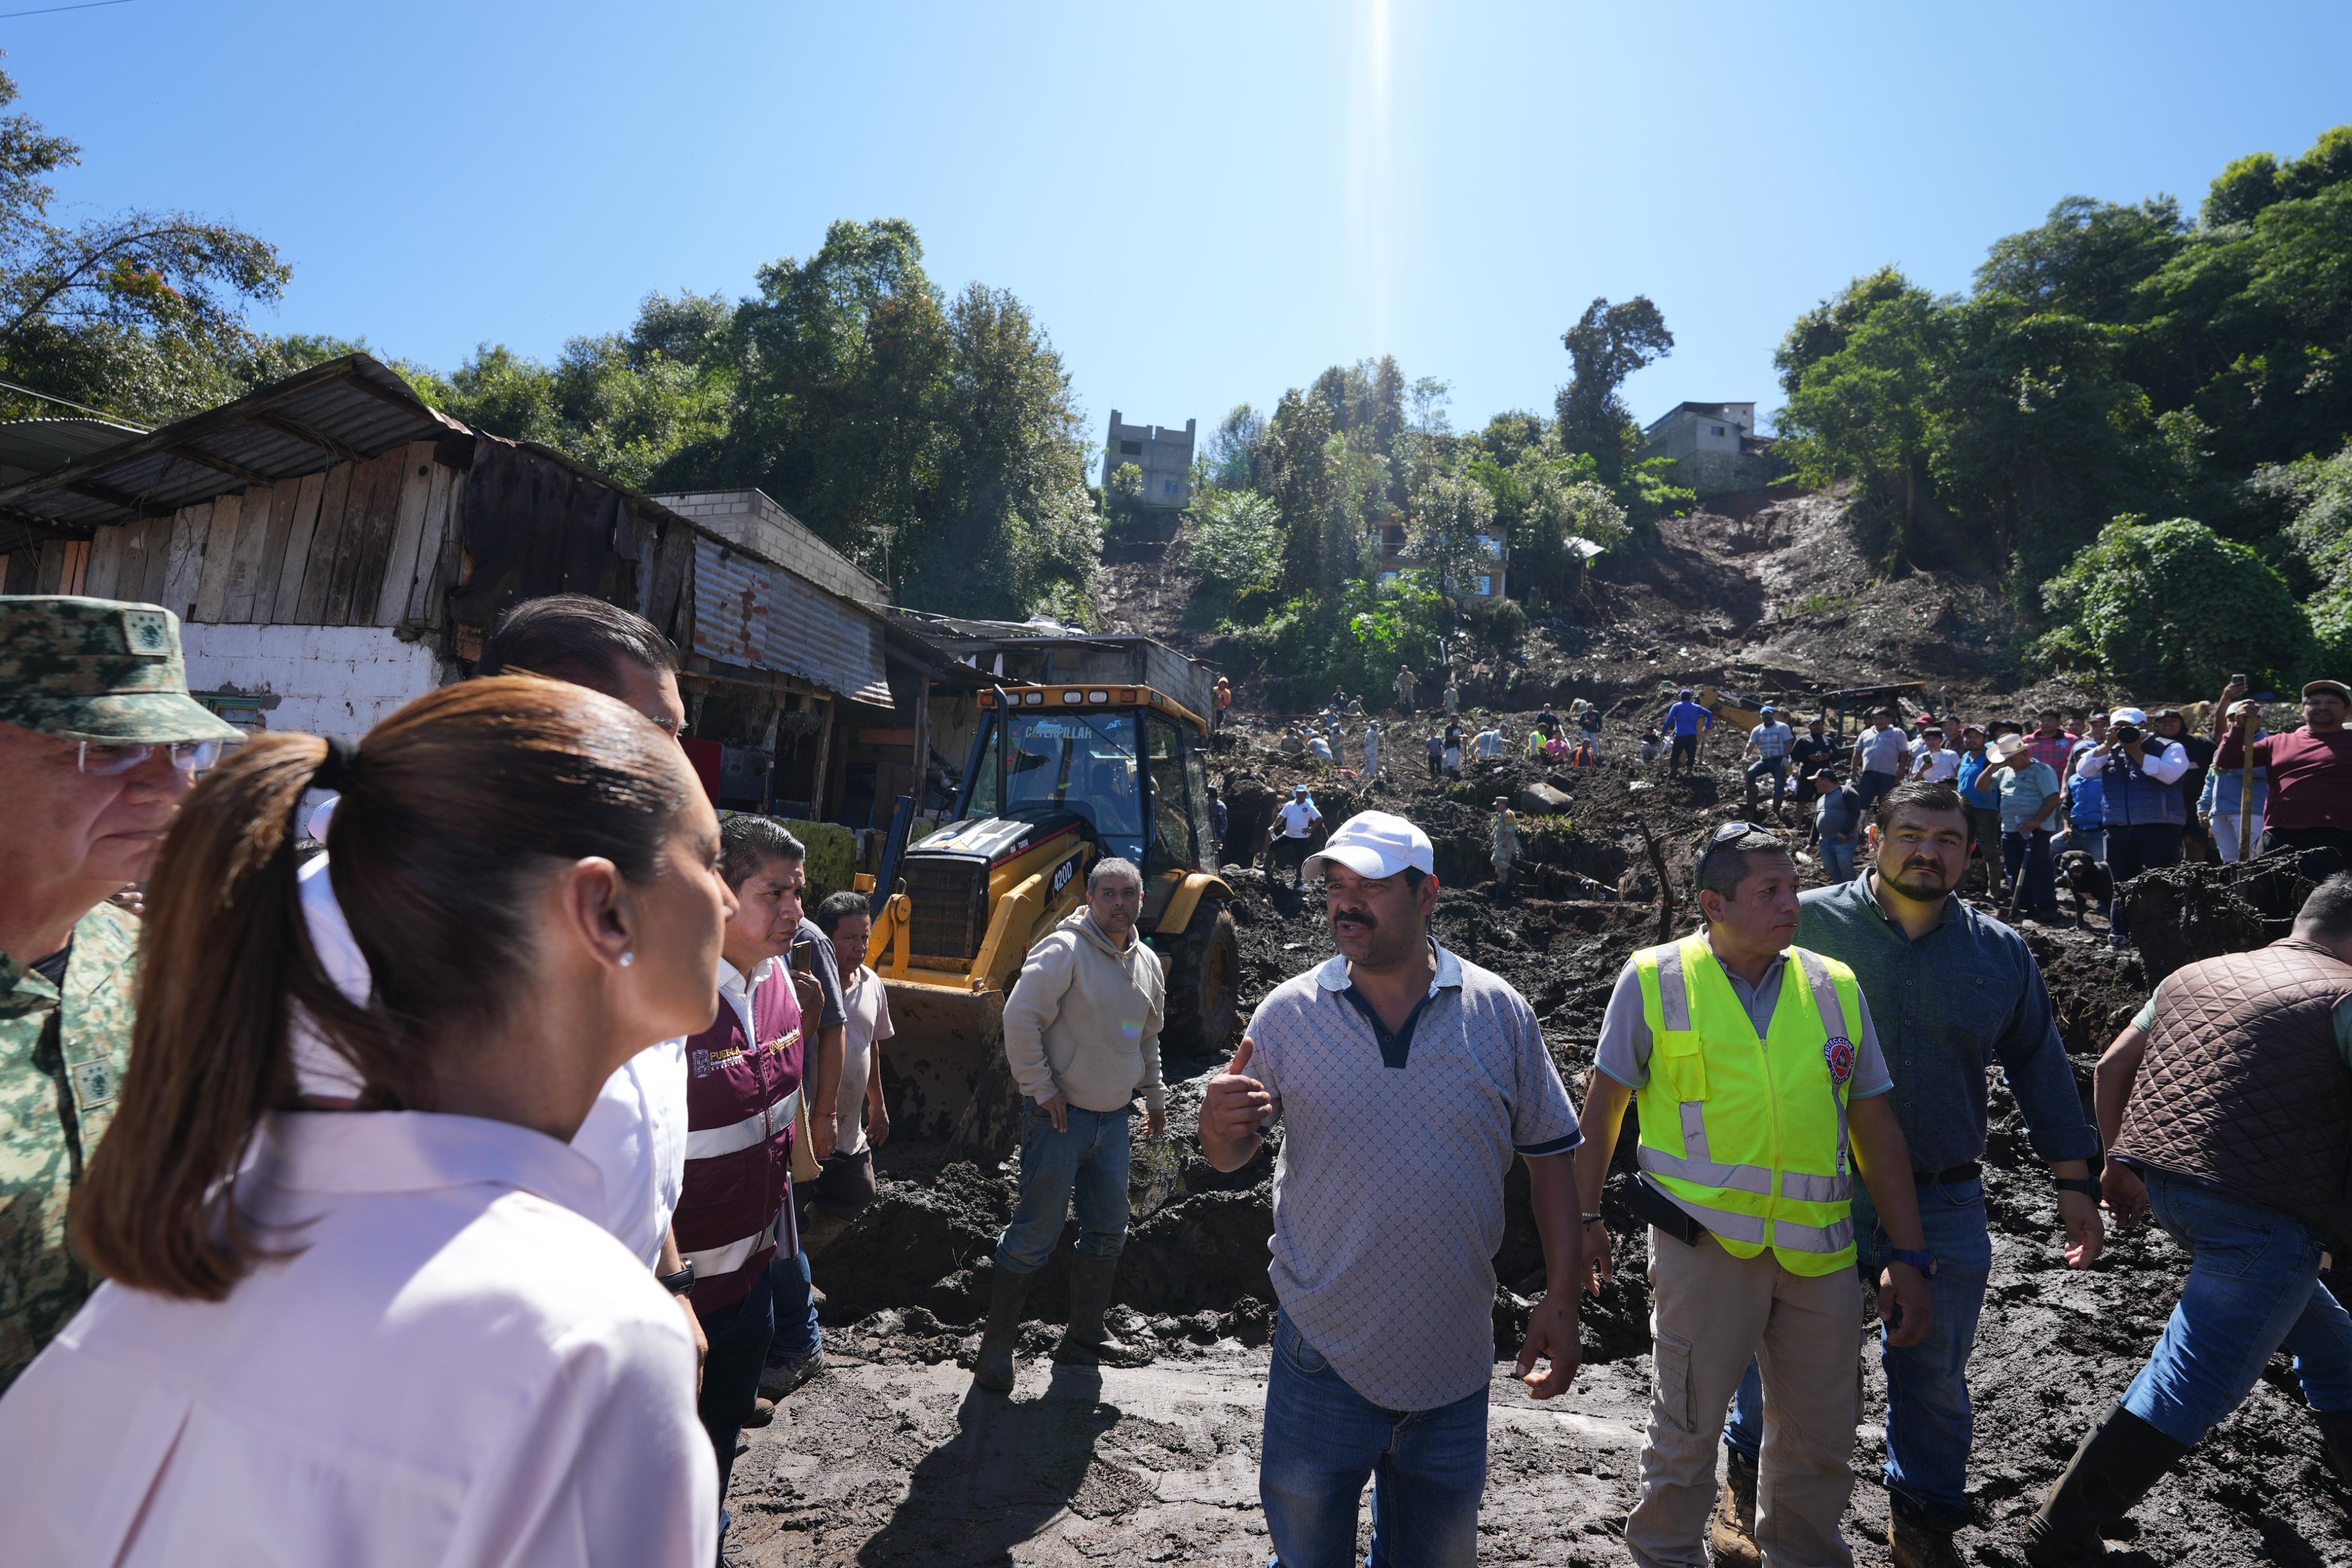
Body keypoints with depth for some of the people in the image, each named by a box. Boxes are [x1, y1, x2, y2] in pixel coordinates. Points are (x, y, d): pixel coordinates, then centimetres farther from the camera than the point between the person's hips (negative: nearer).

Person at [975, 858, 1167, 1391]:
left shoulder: (1147, 962, 9)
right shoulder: (1064, 951, -15)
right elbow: (1020, 1018, -20)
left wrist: (1154, 1096, 25)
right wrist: (1042, 1088, -17)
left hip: (1114, 1117, 8)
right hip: (1061, 1116, -7)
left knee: (1108, 1232, 15)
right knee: (1034, 1234, -2)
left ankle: (1085, 1335, 32)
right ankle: (996, 1348, 12)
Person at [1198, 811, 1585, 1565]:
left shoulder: (1500, 1012, -6)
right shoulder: (1288, 1013, -8)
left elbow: (1550, 1154, 2)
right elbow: (1229, 1157, -1)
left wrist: (1561, 1301, -1)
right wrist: (1217, 1120, -24)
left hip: (1452, 1364, 1)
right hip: (1323, 1354, -1)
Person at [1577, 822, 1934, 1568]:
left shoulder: (1834, 986, 3)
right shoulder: (1654, 980, -7)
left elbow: (1876, 1128, 8)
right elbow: (1603, 1104, 1)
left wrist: (1909, 1257, 5)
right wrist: (1585, 1218, 2)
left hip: (1819, 1246, 4)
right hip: (1704, 1241, -3)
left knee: (1822, 1433, 17)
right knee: (1688, 1422, 10)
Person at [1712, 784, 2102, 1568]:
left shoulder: (2001, 953, 3)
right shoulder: (1807, 924, -8)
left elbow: (2042, 1069, 11)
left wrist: (2075, 1184, 11)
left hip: (1945, 1206, 2)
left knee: (1935, 1371, 16)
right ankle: (1750, 1489, 39)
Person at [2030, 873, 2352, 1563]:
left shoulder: (2194, 975, 16)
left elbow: (2111, 1067, 17)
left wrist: (2120, 1162, 24)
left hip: (2168, 1186, 7)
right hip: (2265, 1209, -7)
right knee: (2189, 1383, 0)